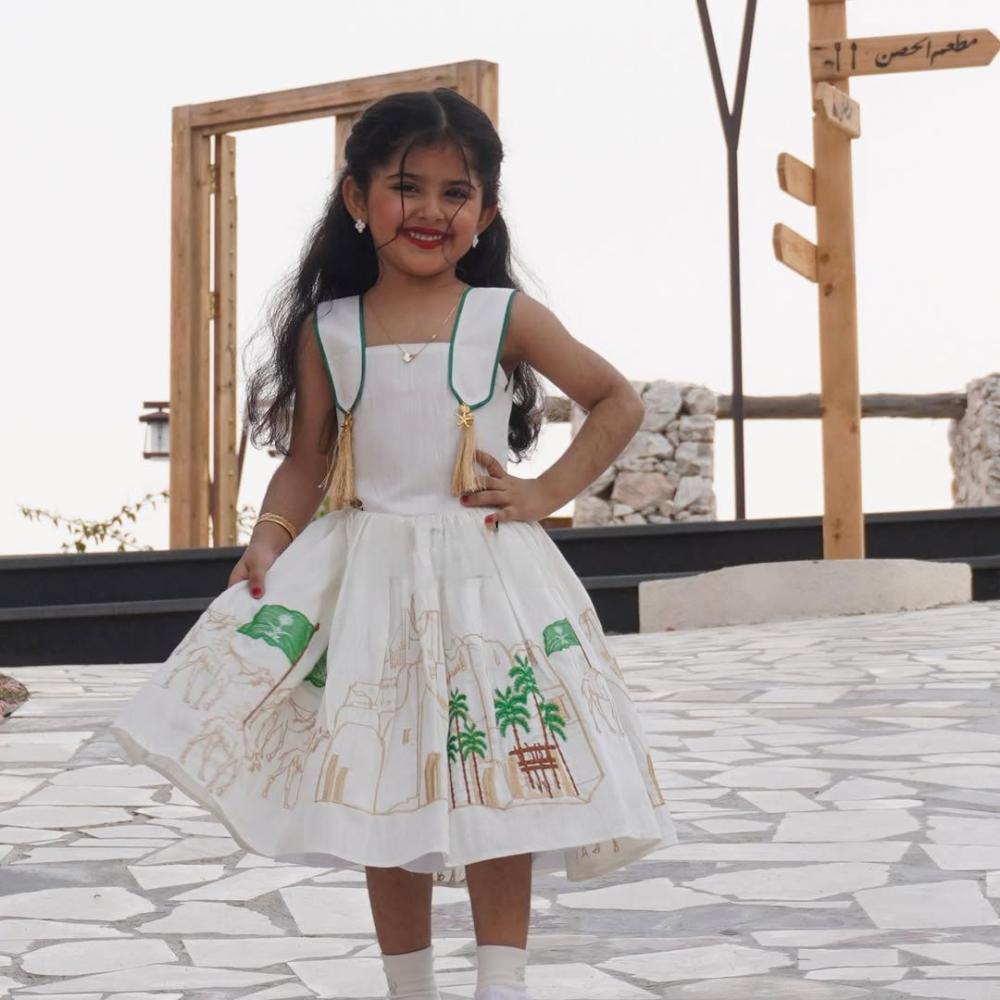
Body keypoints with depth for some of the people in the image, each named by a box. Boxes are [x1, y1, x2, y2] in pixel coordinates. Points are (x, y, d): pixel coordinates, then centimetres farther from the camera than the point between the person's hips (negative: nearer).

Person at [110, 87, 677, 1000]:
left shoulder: (505, 317, -1)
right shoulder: (325, 330, 4)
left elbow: (618, 401, 5)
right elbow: (306, 459, 6)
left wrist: (547, 491, -4)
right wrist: (270, 539, -10)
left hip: (485, 572, -2)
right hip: (365, 577, 2)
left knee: (497, 790, -3)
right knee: (382, 794, 7)